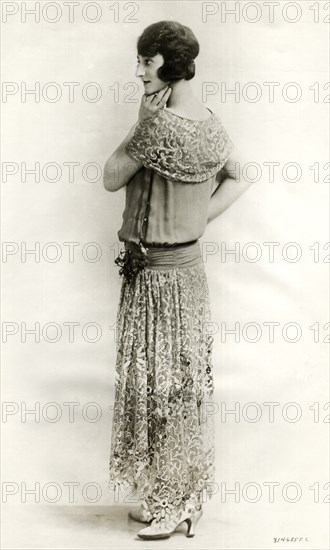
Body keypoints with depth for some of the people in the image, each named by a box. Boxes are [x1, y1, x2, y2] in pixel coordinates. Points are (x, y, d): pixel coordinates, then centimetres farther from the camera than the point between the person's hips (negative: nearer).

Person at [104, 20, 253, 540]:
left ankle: (164, 506, 20)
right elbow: (239, 179, 16)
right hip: (191, 265, 8)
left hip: (153, 272, -8)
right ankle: (190, 496, 31)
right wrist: (198, 219, 9)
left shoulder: (157, 123, -22)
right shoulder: (212, 123, 3)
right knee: (189, 380, 16)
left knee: (156, 385, 5)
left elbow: (111, 179, -12)